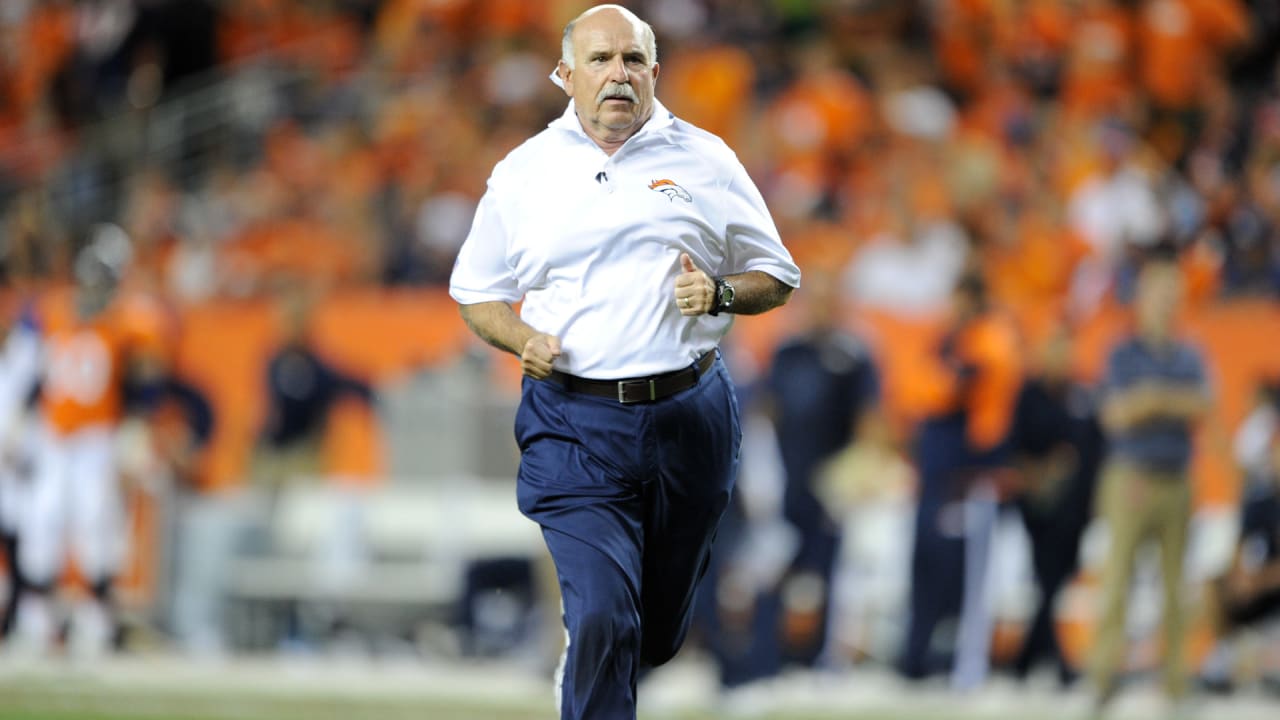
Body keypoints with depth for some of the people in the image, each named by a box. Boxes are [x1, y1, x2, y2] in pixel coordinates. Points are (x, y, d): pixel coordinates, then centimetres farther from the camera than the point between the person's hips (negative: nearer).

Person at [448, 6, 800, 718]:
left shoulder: (705, 160, 6)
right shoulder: (524, 172, 6)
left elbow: (777, 279, 11)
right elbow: (477, 293, 14)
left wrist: (721, 294, -11)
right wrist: (522, 339, -7)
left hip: (687, 417, 2)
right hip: (573, 424, -2)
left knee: (660, 632, 14)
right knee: (599, 622, -16)